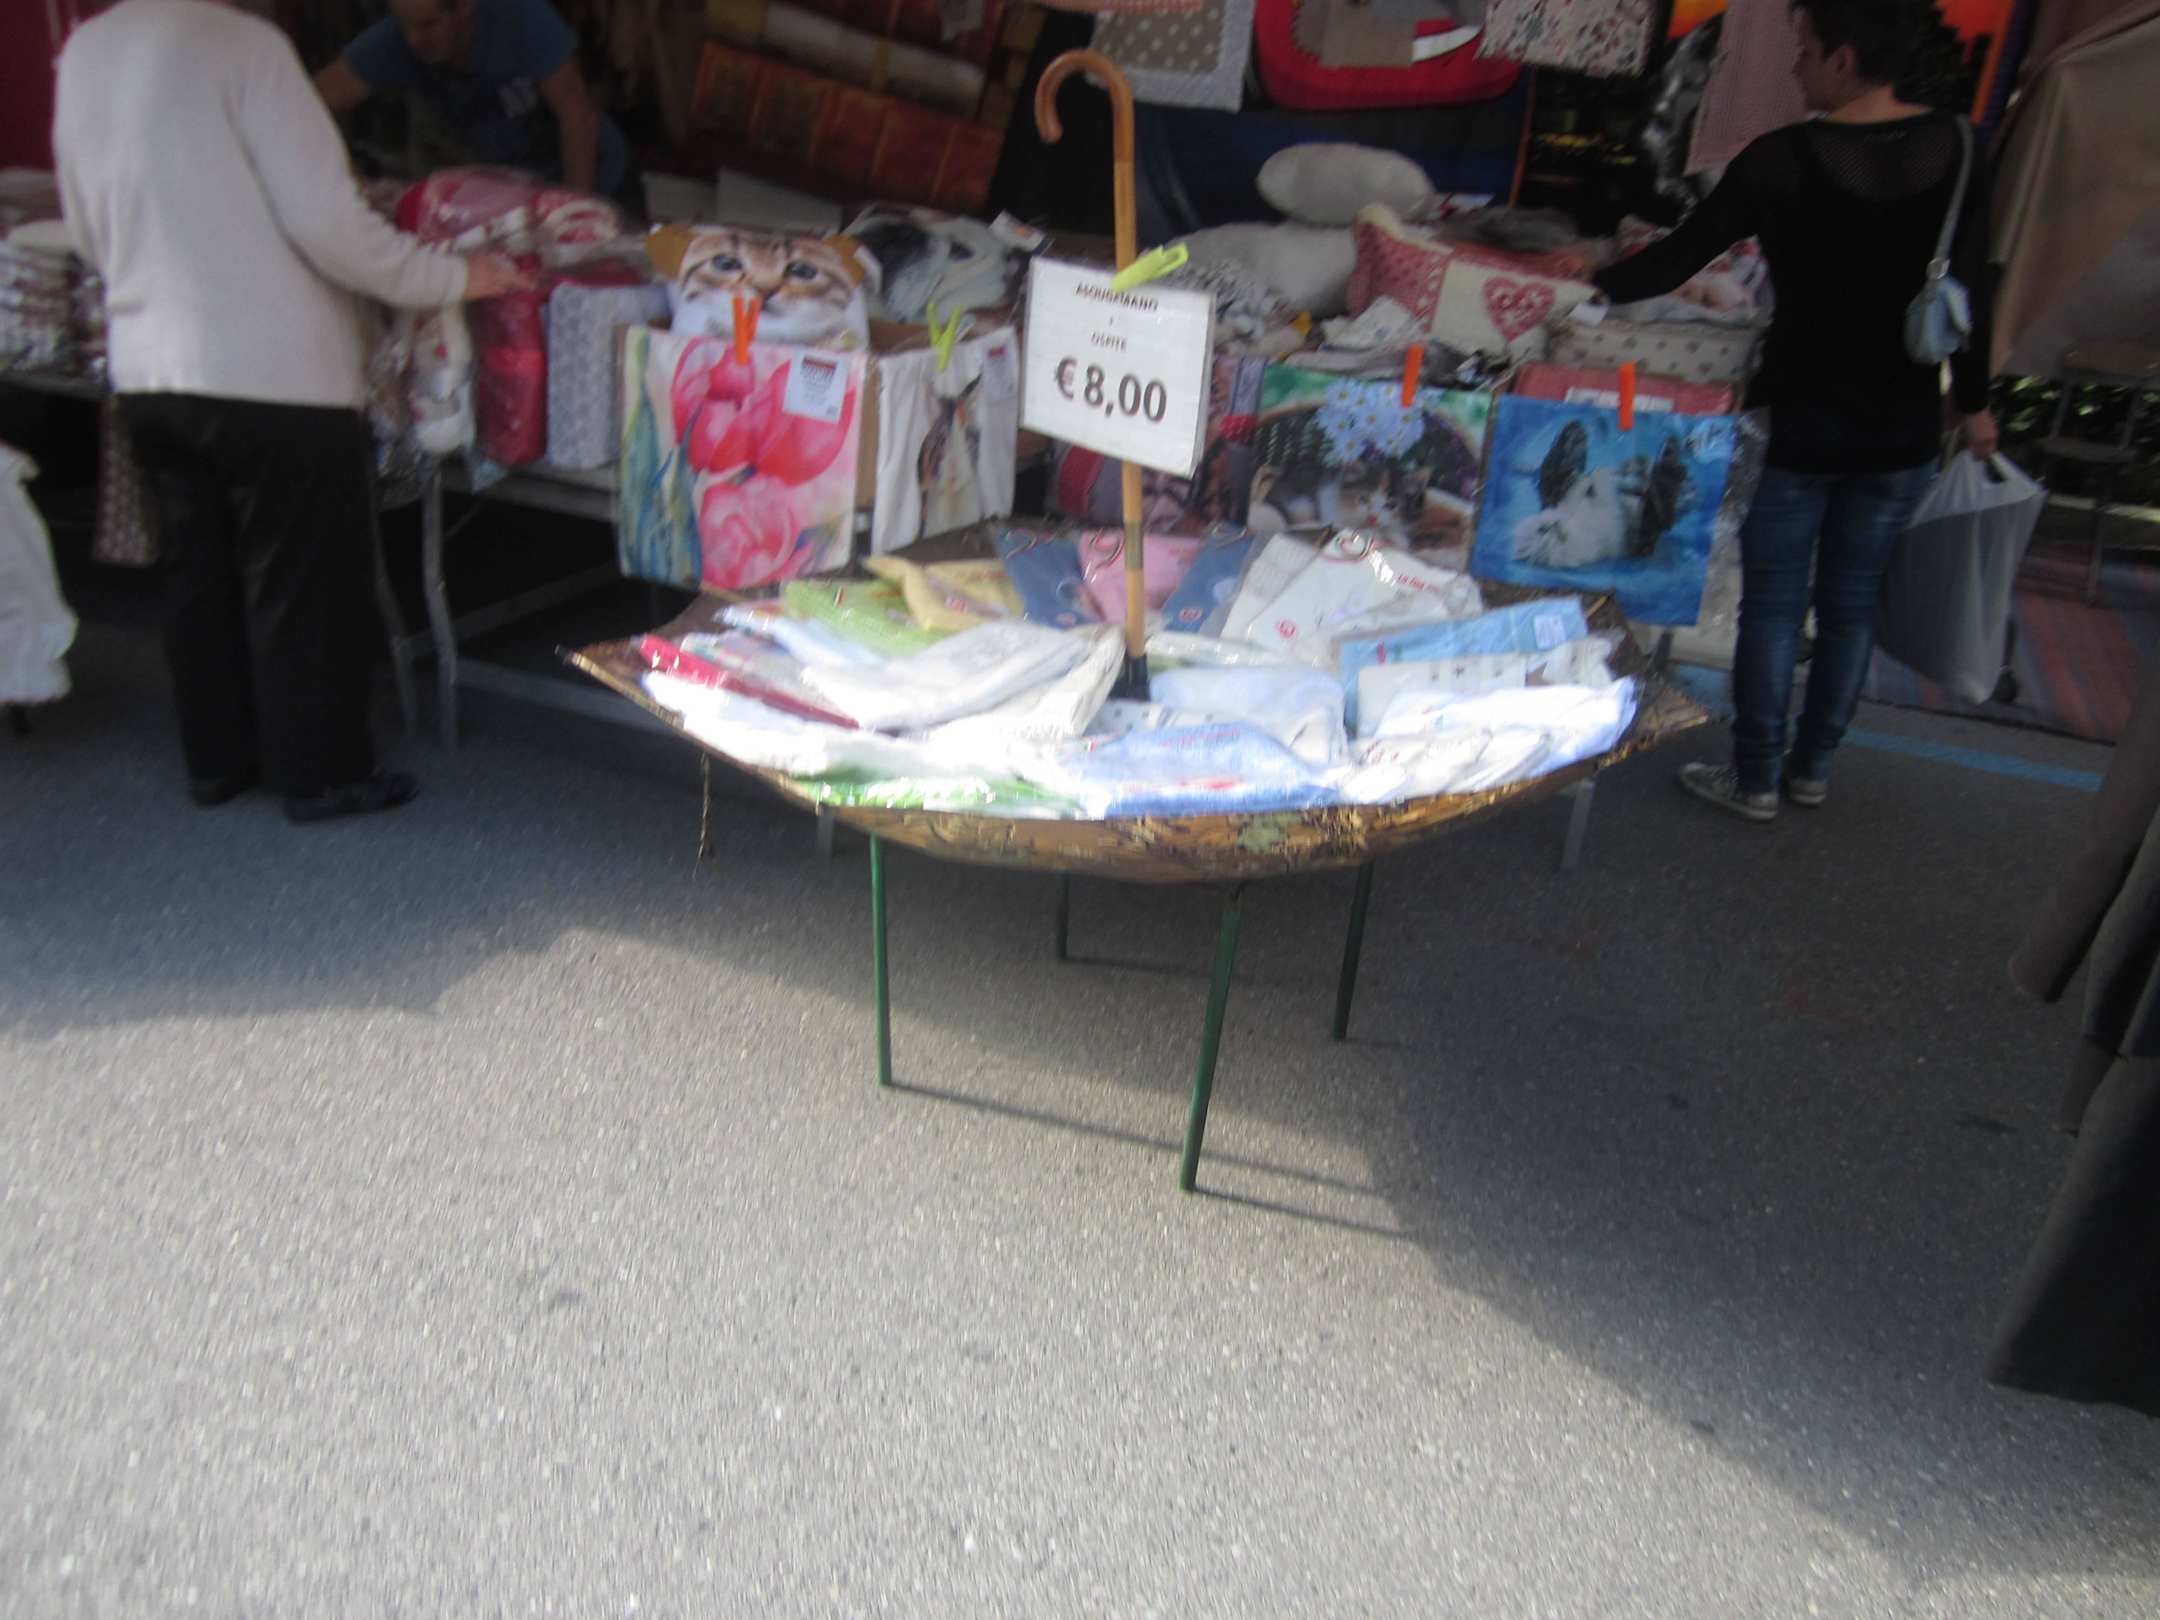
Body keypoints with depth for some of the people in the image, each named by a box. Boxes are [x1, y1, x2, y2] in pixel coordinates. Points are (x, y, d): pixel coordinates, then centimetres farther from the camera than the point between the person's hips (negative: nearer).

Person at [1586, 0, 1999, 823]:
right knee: (1851, 603, 14)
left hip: (1801, 424, -4)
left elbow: (1679, 258, -8)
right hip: (1904, 428, 4)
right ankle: (1812, 770, 26)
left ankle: (1756, 780, 15)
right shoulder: (1954, 150, -2)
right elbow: (1970, 293, 2)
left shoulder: (1784, 160, -14)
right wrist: (1973, 401, 13)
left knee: (1773, 605, 7)